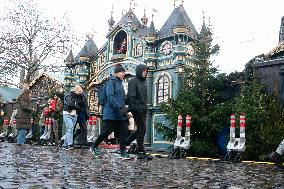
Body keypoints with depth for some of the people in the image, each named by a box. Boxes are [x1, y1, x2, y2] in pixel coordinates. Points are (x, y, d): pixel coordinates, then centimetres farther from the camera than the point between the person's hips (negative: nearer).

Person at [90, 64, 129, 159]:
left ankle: (123, 152, 5)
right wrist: (119, 108, -24)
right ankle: (94, 147, 18)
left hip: (121, 114, 8)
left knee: (123, 132, 1)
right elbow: (110, 97, -18)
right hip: (111, 113, -8)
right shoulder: (111, 81, -7)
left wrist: (124, 108, 10)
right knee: (107, 131, -1)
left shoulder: (120, 83, 18)